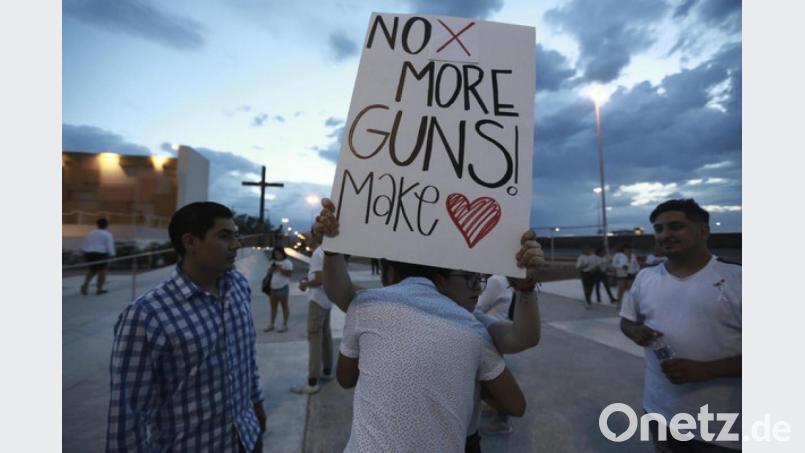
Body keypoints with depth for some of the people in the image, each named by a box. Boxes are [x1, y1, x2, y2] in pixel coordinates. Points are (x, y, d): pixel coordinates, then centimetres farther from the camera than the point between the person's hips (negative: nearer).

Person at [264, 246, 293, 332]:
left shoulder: (287, 262, -6)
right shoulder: (272, 262, 14)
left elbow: (289, 274, -13)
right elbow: (269, 272, 12)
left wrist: (281, 269, -21)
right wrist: (272, 268, -7)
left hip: (283, 287, -6)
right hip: (272, 287, 6)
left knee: (284, 306, 0)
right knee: (273, 306, 12)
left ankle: (285, 325, 6)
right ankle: (271, 324, 20)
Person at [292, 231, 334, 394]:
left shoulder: (317, 254, -19)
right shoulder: (326, 252, 12)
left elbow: (319, 280, -24)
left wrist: (305, 284, -10)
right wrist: (308, 279, 11)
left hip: (318, 300, -10)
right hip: (326, 299, 10)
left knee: (314, 338, -6)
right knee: (325, 334, 17)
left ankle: (312, 382, -1)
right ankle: (327, 371, 29)